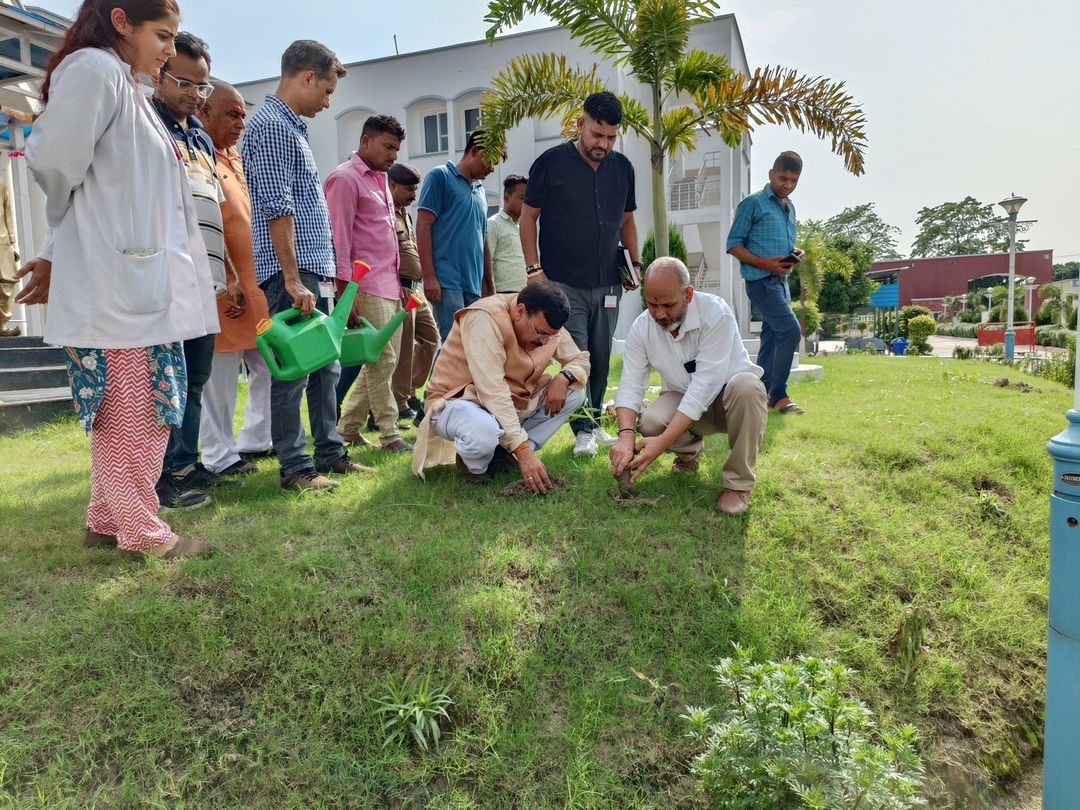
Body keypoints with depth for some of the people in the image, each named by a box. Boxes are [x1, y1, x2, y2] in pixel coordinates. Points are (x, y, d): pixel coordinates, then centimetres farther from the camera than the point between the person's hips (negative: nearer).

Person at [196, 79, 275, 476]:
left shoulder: (234, 158, 19)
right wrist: (229, 283, -21)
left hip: (257, 283, 9)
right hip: (224, 289, -9)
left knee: (269, 367, 14)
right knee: (221, 377, -1)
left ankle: (254, 440, 26)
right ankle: (219, 455, 10)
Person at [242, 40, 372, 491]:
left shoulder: (292, 128, 22)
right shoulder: (272, 126, -9)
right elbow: (277, 208, -18)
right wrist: (293, 279, -21)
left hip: (314, 272, 10)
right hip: (292, 273, -10)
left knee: (326, 366, 12)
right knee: (293, 371, -4)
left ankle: (330, 454, 20)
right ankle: (295, 467, 4)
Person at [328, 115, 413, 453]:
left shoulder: (380, 178, 20)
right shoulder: (346, 178, -6)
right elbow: (340, 240, -12)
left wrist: (398, 282, 18)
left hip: (390, 285, 9)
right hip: (368, 287, -9)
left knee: (385, 359, 10)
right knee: (382, 360, -7)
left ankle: (348, 427, 20)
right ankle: (390, 435, 1)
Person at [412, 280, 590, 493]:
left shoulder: (545, 324, -4)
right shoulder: (486, 319, -27)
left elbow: (581, 359, 8)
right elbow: (492, 392, -33)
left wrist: (563, 378, -17)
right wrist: (523, 451, -35)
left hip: (509, 405, 7)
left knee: (575, 392, -7)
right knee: (484, 433, -42)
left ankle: (506, 454, -6)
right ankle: (475, 465, -5)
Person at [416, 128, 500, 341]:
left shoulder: (481, 191, 23)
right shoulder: (440, 176, 2)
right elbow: (423, 226, -6)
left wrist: (489, 282, 19)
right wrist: (429, 276, -15)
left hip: (474, 284, 7)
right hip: (446, 282, -7)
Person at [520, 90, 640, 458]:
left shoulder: (623, 167, 8)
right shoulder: (552, 162, -5)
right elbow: (528, 216, -2)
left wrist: (635, 262, 7)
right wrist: (534, 268, -8)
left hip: (608, 285, 5)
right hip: (564, 283, -4)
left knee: (600, 359, 10)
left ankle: (593, 422, 24)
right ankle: (584, 430, 3)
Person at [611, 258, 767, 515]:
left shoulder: (716, 313, -28)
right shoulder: (641, 327, -14)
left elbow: (705, 383, -34)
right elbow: (631, 385, -17)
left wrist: (664, 441, -40)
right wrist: (626, 435, -38)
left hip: (732, 397, -3)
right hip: (683, 398, 3)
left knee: (746, 385, -37)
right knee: (650, 421, -28)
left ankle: (738, 483, -20)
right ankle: (689, 451, 9)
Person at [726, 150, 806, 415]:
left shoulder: (790, 207, 18)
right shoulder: (753, 203, -4)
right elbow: (734, 244, -7)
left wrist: (794, 255, 4)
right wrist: (764, 263, -17)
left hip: (781, 281, 8)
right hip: (761, 281, -8)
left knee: (772, 337, 9)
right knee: (790, 330, -17)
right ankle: (778, 395, -9)